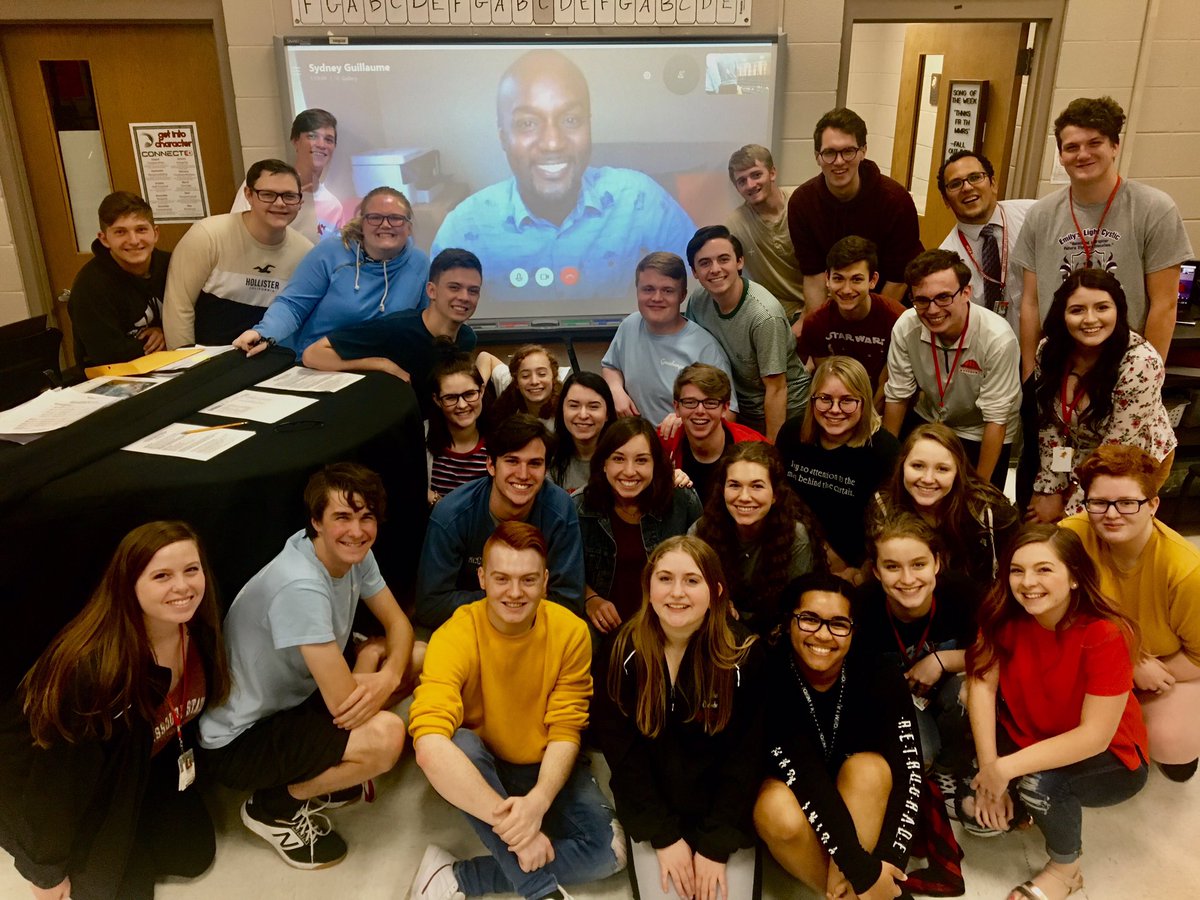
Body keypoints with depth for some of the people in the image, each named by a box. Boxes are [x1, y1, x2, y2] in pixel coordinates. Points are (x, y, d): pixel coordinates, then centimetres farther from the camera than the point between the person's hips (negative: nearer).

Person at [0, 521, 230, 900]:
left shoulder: (199, 633, -19)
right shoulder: (91, 664, -38)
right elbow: (58, 776, -27)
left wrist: (189, 771, 13)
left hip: (141, 771, 6)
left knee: (194, 852, 3)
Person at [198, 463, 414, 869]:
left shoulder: (353, 554, -7)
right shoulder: (300, 586, -33)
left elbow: (398, 624, 0)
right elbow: (343, 702, -31)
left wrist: (389, 676, -22)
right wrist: (376, 674, -9)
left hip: (294, 699, 9)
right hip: (238, 741, -9)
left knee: (416, 658, 3)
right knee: (385, 735, -29)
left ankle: (325, 772, 10)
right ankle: (275, 807, -1)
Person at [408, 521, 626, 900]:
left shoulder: (571, 632, -16)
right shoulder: (456, 637, -24)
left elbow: (565, 732, -14)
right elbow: (429, 746, -38)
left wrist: (537, 802, -34)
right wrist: (506, 817, -43)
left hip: (547, 769, 2)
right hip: (479, 769, -2)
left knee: (608, 852, -19)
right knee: (459, 743, -35)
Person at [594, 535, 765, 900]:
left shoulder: (744, 654, -16)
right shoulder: (624, 650, -14)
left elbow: (745, 756, -11)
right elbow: (621, 749, -9)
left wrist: (715, 844, -13)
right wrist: (664, 835, -11)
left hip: (724, 812, 0)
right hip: (652, 809, 1)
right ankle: (645, 852, 18)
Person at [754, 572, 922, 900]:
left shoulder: (878, 677, -20)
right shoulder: (768, 677, -27)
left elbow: (908, 772, -23)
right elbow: (804, 774, -31)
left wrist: (887, 861, -33)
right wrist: (864, 871, -33)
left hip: (868, 807, 2)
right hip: (791, 790, -1)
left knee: (867, 769, -30)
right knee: (778, 809, -34)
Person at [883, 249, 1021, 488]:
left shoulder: (998, 339, -30)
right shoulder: (905, 327, -22)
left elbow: (995, 419, -23)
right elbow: (897, 396, -8)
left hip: (980, 434, -2)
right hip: (927, 420, 3)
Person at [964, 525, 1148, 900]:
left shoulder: (1106, 635, -29)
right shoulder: (1006, 616, -15)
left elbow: (1095, 736, -30)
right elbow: (982, 684, -20)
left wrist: (1005, 768, -31)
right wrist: (989, 772, -27)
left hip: (1111, 760, -4)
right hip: (1031, 738, 5)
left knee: (1039, 783, -33)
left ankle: (1065, 868, 1)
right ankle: (1012, 806, 10)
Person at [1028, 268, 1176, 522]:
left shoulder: (1140, 364, -30)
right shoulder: (1049, 350, -15)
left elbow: (1116, 448, -26)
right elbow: (1050, 424, -7)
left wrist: (1071, 507, -21)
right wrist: (1052, 489, -8)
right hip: (1078, 459, 4)